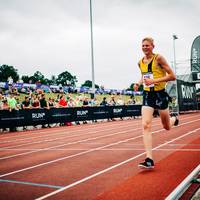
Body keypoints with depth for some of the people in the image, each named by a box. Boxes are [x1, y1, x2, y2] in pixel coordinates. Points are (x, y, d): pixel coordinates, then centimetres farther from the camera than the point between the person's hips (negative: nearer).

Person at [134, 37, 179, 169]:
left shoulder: (158, 58, -10)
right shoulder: (140, 62, 6)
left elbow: (172, 76, -13)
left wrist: (154, 80, -22)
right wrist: (138, 83, 4)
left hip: (160, 94, -3)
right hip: (147, 95, 4)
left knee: (167, 127, 14)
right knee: (146, 125, -14)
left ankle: (174, 119, 53)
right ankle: (149, 160, -14)